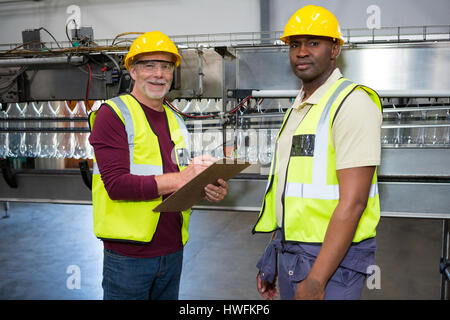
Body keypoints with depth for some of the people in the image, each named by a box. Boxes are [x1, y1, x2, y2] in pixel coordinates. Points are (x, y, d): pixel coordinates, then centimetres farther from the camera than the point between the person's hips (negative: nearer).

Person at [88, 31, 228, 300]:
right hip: (129, 254, -6)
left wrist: (208, 190, -5)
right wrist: (180, 179, -25)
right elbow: (116, 184, -19)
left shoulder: (175, 121, 13)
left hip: (172, 248, 7)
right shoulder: (113, 114, -9)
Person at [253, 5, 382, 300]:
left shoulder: (352, 103, -14)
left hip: (332, 258, -7)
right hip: (289, 251, 8)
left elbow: (353, 202, -20)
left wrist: (316, 281, -21)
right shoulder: (297, 109, 12)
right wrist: (273, 261, 14)